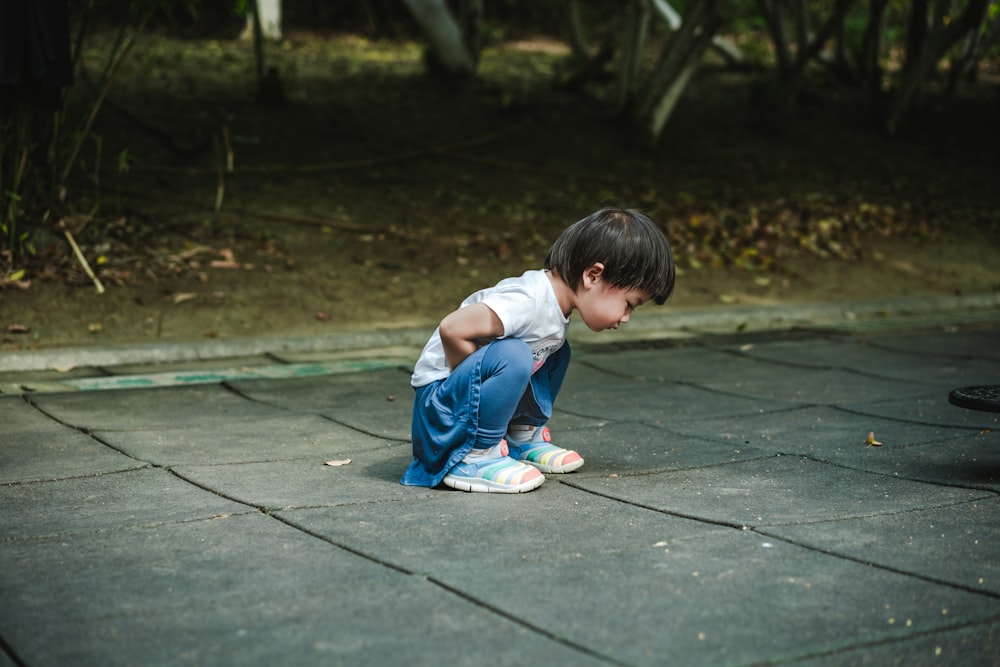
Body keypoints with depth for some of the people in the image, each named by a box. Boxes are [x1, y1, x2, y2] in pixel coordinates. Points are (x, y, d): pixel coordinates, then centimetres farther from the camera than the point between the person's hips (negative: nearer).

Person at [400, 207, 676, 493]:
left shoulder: (556, 298, 0)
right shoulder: (528, 302, -29)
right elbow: (452, 329, -33)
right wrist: (477, 378, -19)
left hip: (471, 391, 9)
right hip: (440, 399, -9)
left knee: (557, 351, 11)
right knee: (514, 356, -33)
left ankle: (523, 437, 15)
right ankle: (474, 457, -19)